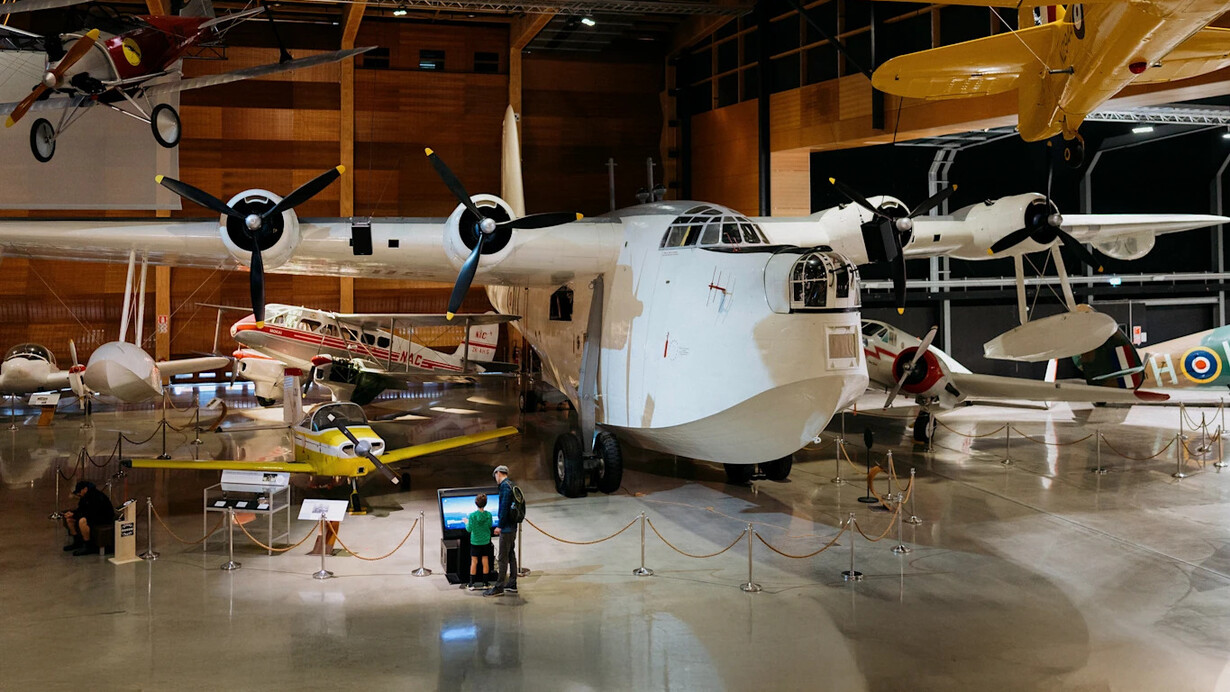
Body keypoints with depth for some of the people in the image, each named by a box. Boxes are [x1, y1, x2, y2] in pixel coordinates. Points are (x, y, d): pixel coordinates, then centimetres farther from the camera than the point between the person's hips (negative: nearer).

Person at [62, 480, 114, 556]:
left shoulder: (96, 496, -27)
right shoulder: (84, 496, 3)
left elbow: (91, 513, -30)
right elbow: (81, 509, 10)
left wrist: (74, 515, -27)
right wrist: (72, 512, -11)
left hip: (105, 517, -10)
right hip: (94, 514, 10)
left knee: (82, 521, -35)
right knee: (69, 519, 5)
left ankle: (89, 547, -24)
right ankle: (77, 542, 13)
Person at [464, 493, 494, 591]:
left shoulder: (472, 515, -18)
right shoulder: (488, 515, -11)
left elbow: (469, 529, -14)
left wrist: (466, 522, 4)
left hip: (475, 542, -2)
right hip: (486, 541, 2)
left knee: (474, 562, 6)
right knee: (485, 562, 10)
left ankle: (472, 584, 9)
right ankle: (485, 584, 16)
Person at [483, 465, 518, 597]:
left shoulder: (505, 486, -15)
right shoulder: (511, 485, 13)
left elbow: (504, 507, -21)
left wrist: (500, 526, -18)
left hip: (506, 528, -10)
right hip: (512, 526, 10)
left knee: (503, 558, -6)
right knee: (511, 555, 15)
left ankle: (499, 587, -4)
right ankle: (512, 585, 21)